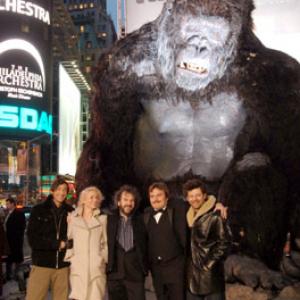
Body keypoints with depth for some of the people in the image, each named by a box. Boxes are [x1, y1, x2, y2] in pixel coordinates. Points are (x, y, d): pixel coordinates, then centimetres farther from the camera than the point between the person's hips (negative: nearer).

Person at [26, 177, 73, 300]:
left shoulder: (71, 212, 6)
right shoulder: (39, 210, 2)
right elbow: (32, 239, -4)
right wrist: (57, 244, -8)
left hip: (63, 265, 2)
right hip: (41, 264, -2)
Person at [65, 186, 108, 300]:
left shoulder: (102, 218, 8)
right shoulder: (73, 218, 7)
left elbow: (106, 242, 10)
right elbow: (68, 239, 9)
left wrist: (104, 259, 3)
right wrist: (69, 257, 2)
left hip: (97, 267, 0)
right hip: (77, 267, 0)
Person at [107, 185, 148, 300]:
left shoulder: (140, 221, 9)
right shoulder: (109, 219, 8)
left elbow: (146, 245, 10)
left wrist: (145, 267, 4)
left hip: (135, 273, 0)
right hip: (114, 273, 0)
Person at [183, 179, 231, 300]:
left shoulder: (214, 216, -12)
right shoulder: (189, 217, 9)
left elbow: (224, 242, -13)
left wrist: (210, 263, -12)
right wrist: (189, 261, 10)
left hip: (211, 273, -7)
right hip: (192, 273, 7)